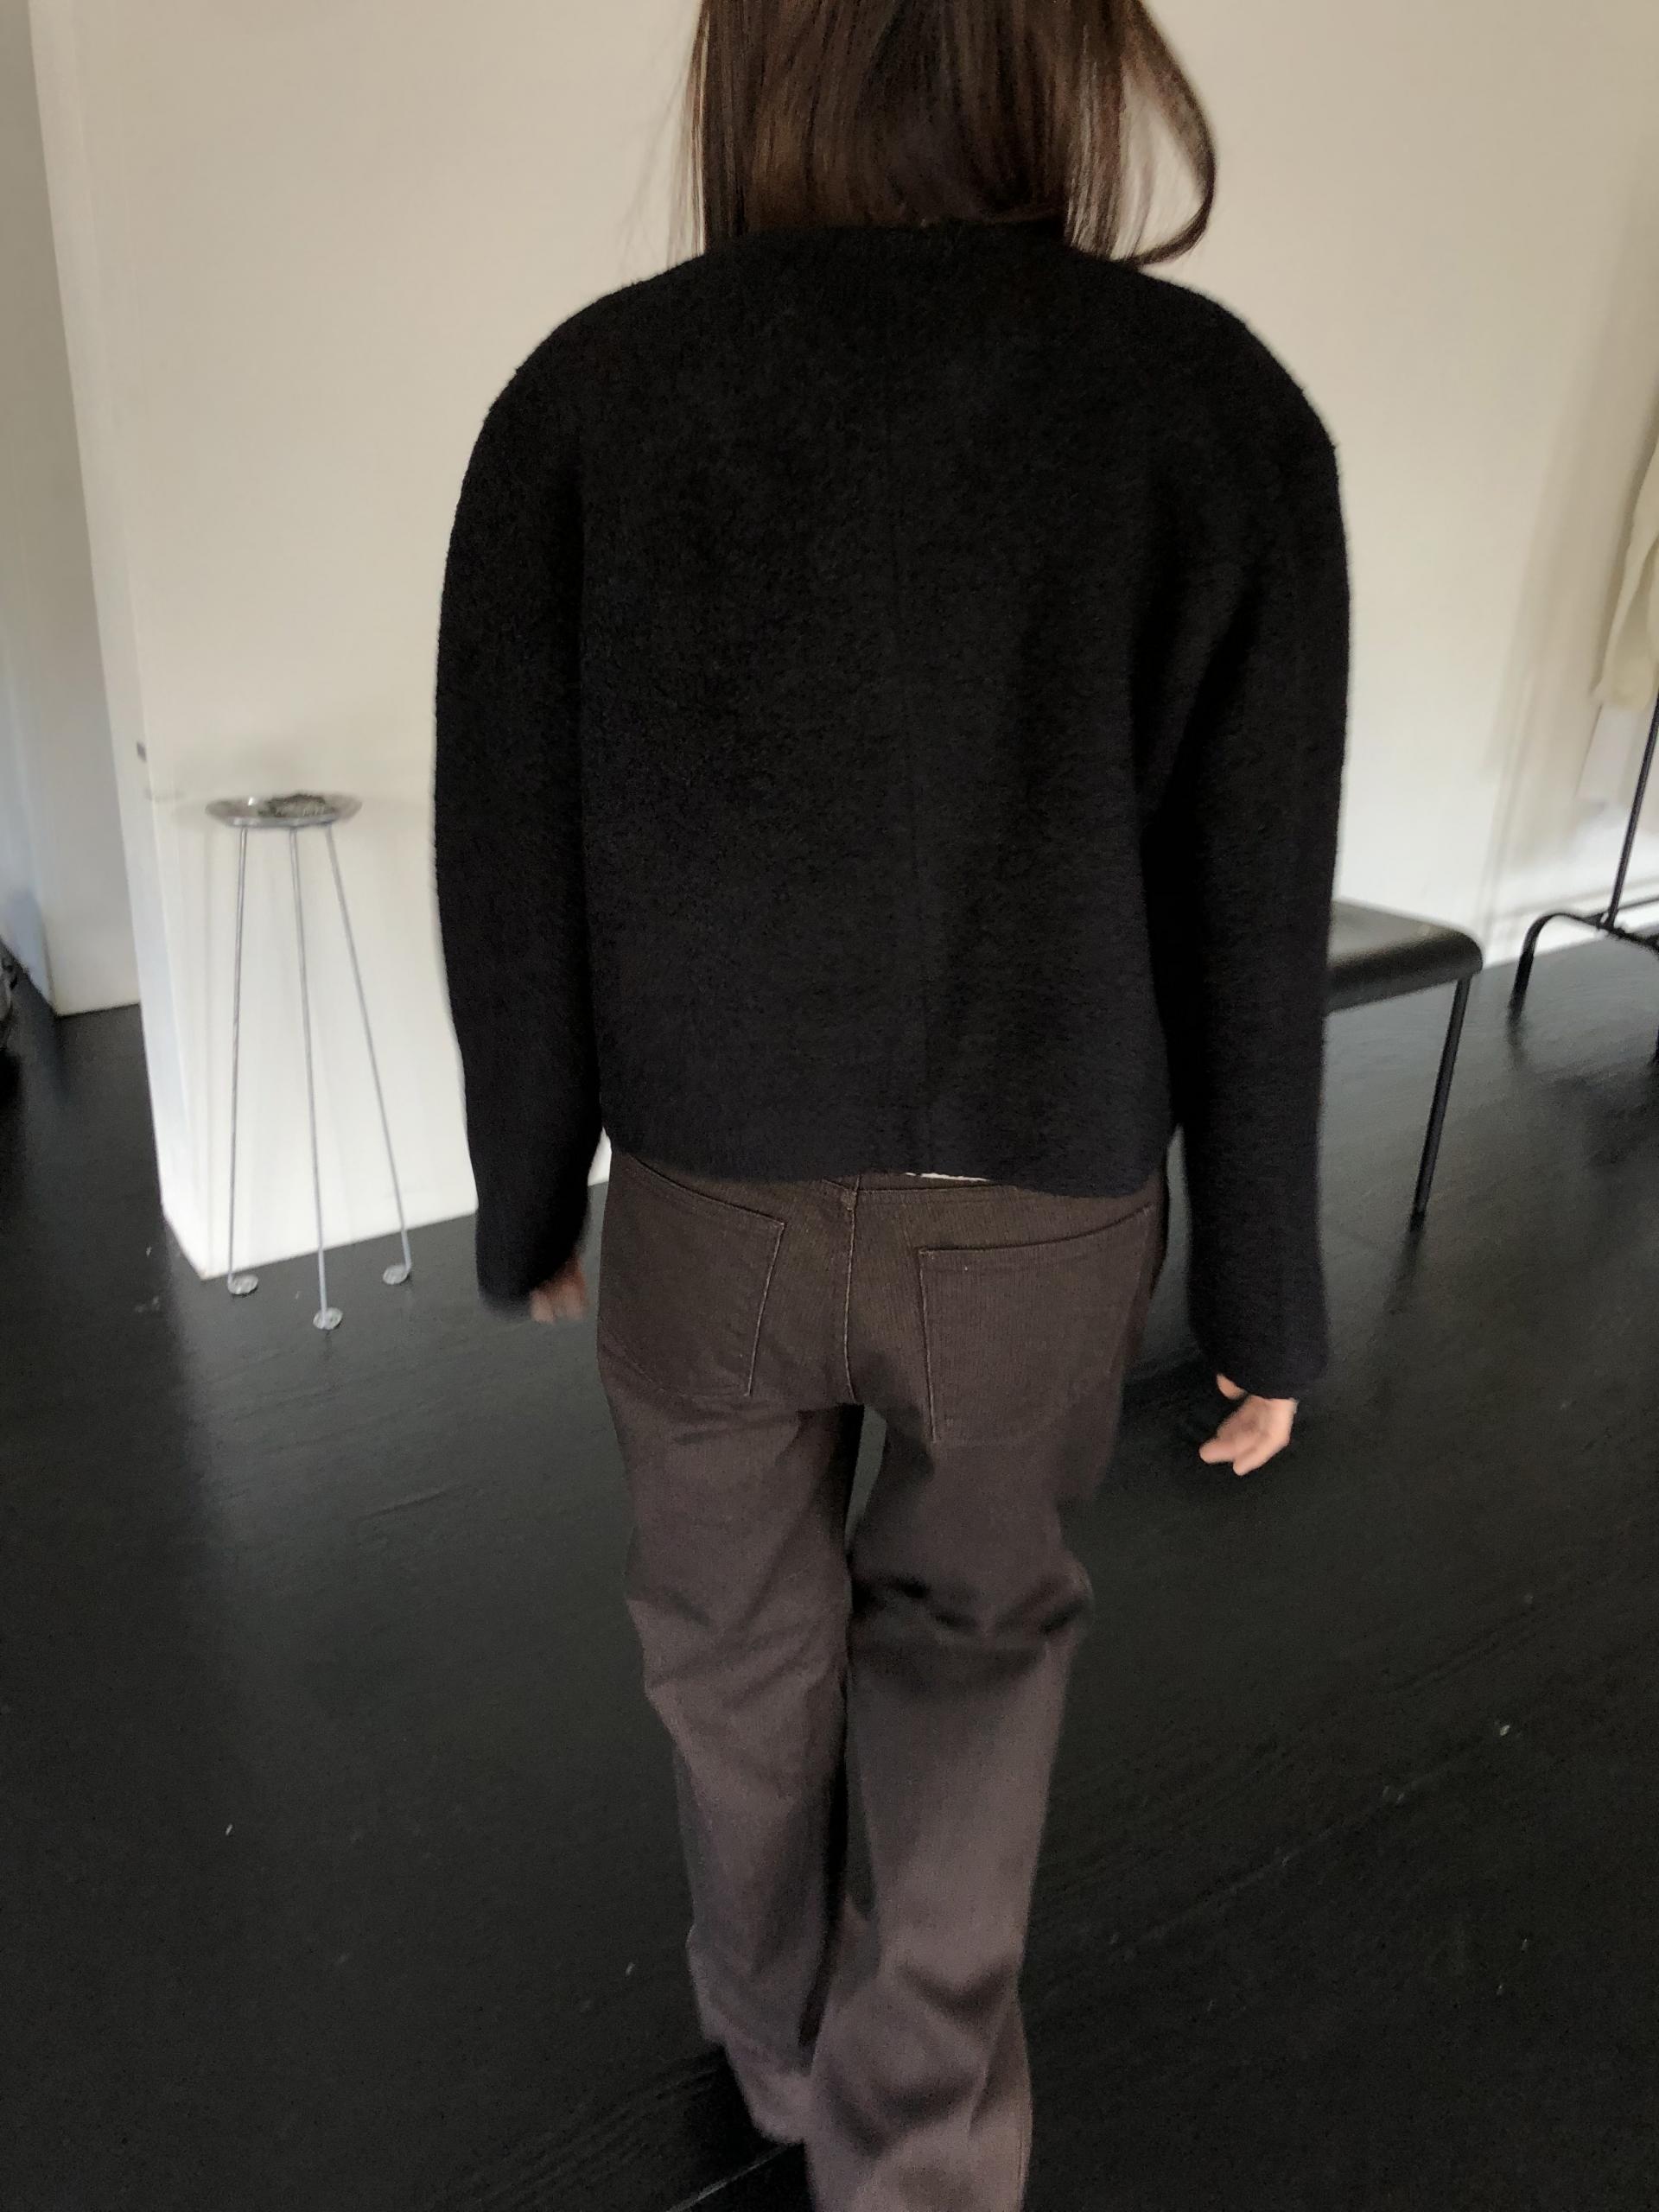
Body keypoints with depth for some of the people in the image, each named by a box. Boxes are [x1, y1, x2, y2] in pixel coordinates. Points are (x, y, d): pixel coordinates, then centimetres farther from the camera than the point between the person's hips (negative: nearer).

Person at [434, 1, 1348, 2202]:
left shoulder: (581, 400, -13)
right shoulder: (1224, 413, -15)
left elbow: (515, 894, -9)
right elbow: (1247, 944, -12)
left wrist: (525, 1203, 9)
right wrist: (1269, 1304, 3)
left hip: (712, 1207, 1)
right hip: (1036, 1224, 0)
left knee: (742, 1631, 27)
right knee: (970, 1625, 28)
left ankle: (784, 2010, 51)